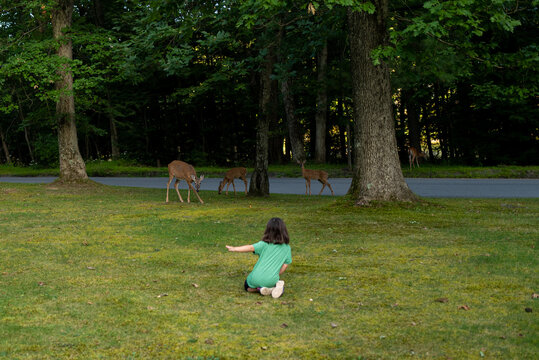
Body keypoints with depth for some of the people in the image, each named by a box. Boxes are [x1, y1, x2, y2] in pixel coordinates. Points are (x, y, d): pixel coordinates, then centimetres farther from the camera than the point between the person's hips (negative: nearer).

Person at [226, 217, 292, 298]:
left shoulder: (264, 244, -2)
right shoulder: (287, 248, 4)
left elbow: (251, 248, -16)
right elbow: (285, 266, 7)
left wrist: (234, 249, -14)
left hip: (256, 279, -1)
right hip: (271, 280, 1)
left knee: (247, 286, 30)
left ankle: (259, 288, -1)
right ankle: (278, 287, -6)